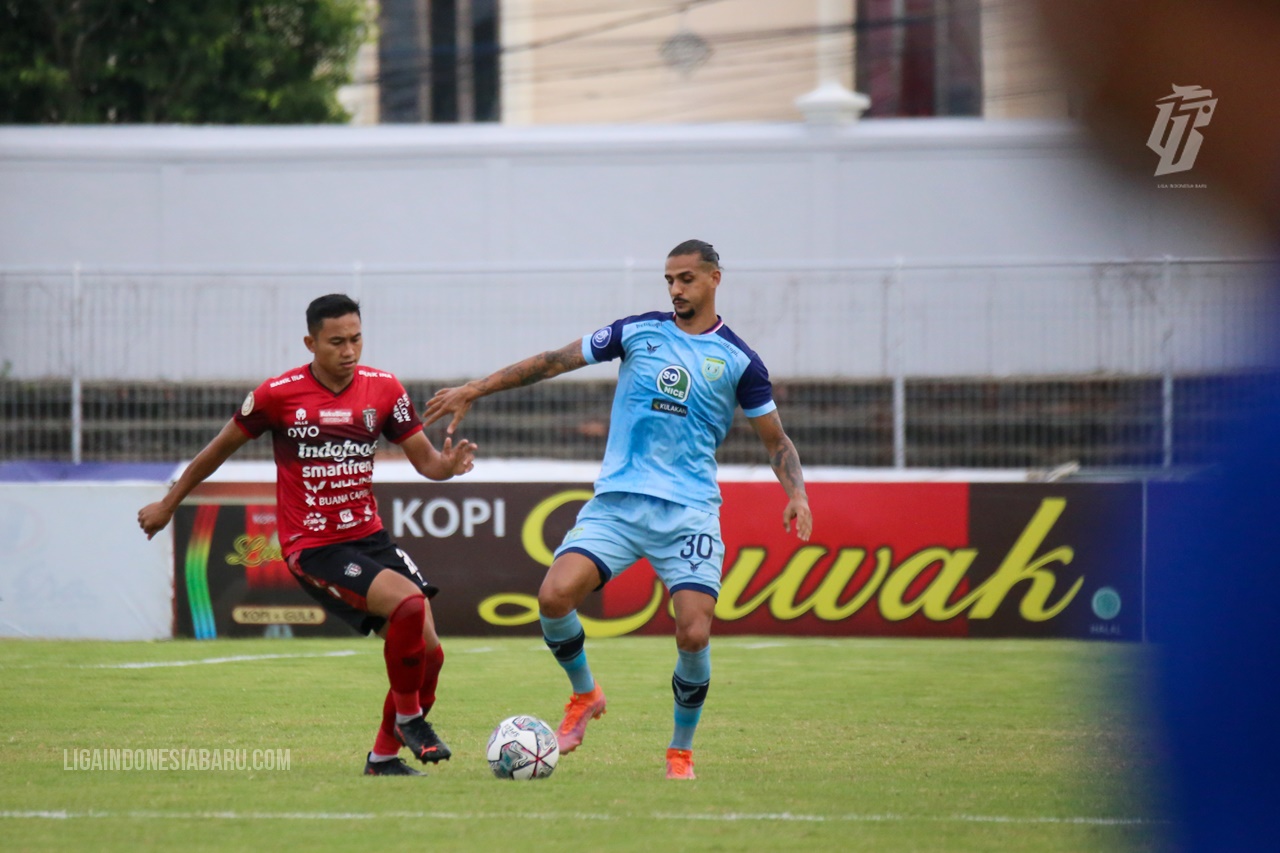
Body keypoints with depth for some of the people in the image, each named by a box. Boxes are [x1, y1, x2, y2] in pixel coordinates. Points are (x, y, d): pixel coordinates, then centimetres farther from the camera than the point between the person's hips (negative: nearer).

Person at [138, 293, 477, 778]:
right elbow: (222, 447, 5)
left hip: (368, 536, 5)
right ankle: (408, 719, -7)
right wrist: (168, 505, 15)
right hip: (312, 549, -5)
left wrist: (448, 464, -20)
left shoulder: (382, 389, 1)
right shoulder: (279, 394, -9)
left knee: (428, 652, -5)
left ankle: (384, 755, 13)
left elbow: (424, 460, 5)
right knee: (409, 603, -27)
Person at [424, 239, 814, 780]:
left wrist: (797, 494, -7)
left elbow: (776, 440, 11)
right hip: (617, 501, 1)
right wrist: (473, 390, 8)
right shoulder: (639, 332, 8)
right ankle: (585, 695, 8)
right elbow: (554, 362, 11)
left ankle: (681, 750, 9)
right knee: (554, 596, -20)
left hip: (688, 511, -1)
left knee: (694, 634, -16)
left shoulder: (737, 361, 4)